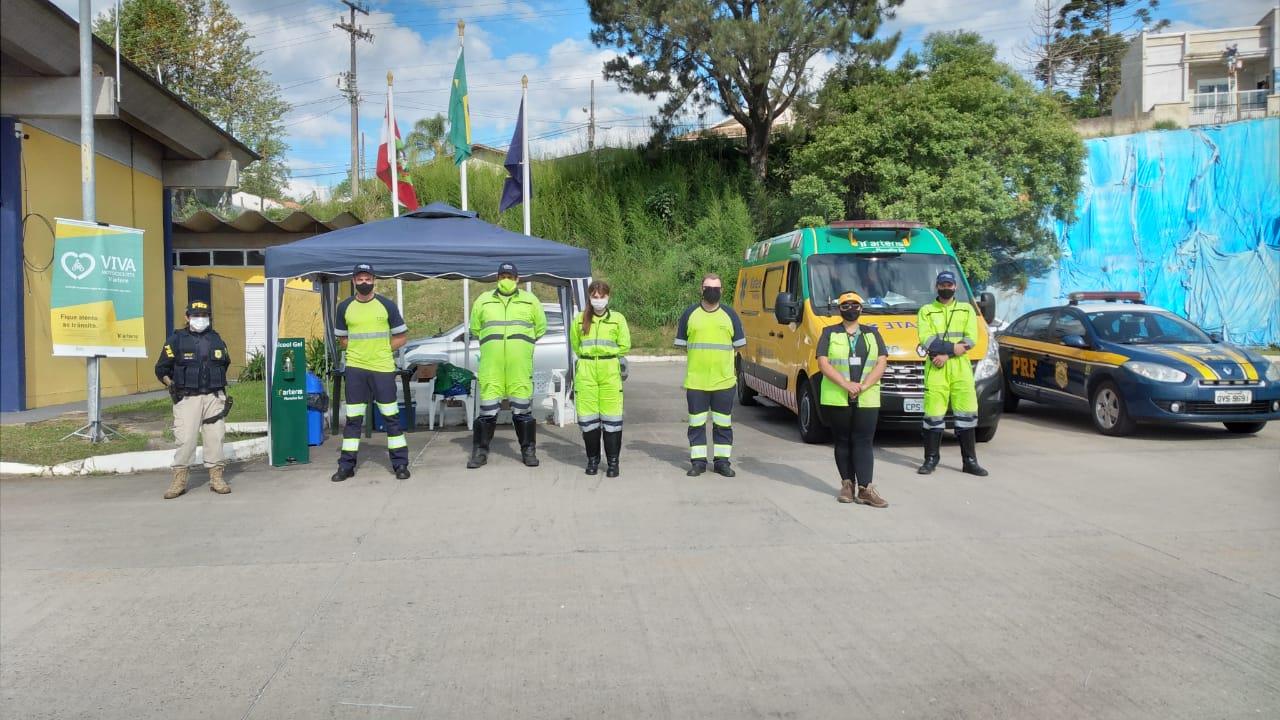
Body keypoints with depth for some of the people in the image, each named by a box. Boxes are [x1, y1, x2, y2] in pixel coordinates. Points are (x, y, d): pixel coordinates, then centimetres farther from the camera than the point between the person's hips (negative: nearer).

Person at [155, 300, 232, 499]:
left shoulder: (216, 339, 13)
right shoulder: (176, 340, 3)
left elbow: (225, 364, 25)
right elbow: (161, 369, 8)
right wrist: (170, 384, -4)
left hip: (214, 397, 3)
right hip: (187, 398, -3)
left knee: (215, 437, 2)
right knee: (185, 439, -8)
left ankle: (216, 478, 10)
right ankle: (179, 480, 2)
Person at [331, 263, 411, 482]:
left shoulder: (387, 305, 2)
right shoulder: (344, 307, 7)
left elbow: (401, 336, 7)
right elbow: (342, 338, 17)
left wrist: (382, 350, -1)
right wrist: (358, 351, 3)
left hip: (383, 368, -1)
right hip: (355, 368, 2)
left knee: (391, 416, 1)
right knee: (353, 418, 5)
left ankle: (400, 464, 8)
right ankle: (347, 465, 12)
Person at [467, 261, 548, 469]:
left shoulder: (530, 300, 11)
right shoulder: (483, 300, 12)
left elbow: (540, 327, 18)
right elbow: (475, 328, 20)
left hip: (520, 361, 0)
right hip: (491, 361, 0)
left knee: (522, 406, 3)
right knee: (487, 407, 0)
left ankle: (528, 450, 13)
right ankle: (480, 451, 10)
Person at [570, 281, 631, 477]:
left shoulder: (617, 319, 5)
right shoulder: (580, 319, 9)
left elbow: (625, 346, 6)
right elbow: (575, 345, 18)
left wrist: (606, 354, 8)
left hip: (610, 371, -2)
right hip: (586, 371, 2)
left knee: (611, 418, -4)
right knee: (588, 418, 2)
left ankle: (612, 461, 4)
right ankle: (592, 460, 15)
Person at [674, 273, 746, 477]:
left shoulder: (730, 315, 6)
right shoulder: (690, 314, 5)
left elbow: (738, 345, 11)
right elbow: (681, 344, 10)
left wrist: (721, 358, 5)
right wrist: (700, 356, 5)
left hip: (724, 380, 0)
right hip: (696, 381, 0)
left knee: (723, 422, 6)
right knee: (696, 423, 4)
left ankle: (722, 461, 15)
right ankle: (698, 461, 13)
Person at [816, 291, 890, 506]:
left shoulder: (872, 333, 13)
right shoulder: (830, 333, 7)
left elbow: (881, 362, 3)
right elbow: (823, 363, -5)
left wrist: (864, 386, -12)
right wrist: (846, 384, -16)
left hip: (867, 400, 1)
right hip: (836, 398, -1)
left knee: (864, 442, -4)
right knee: (843, 442, 4)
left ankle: (865, 488, -6)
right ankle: (847, 484, 12)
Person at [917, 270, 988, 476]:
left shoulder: (967, 309, 14)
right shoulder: (926, 311, 10)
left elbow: (971, 339, 1)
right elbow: (926, 340, -4)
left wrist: (945, 354, -11)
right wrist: (953, 347, -15)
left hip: (961, 368, 1)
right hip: (935, 369, -1)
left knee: (967, 413, 0)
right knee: (933, 415, -1)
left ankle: (970, 461, 6)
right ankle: (931, 459, 9)